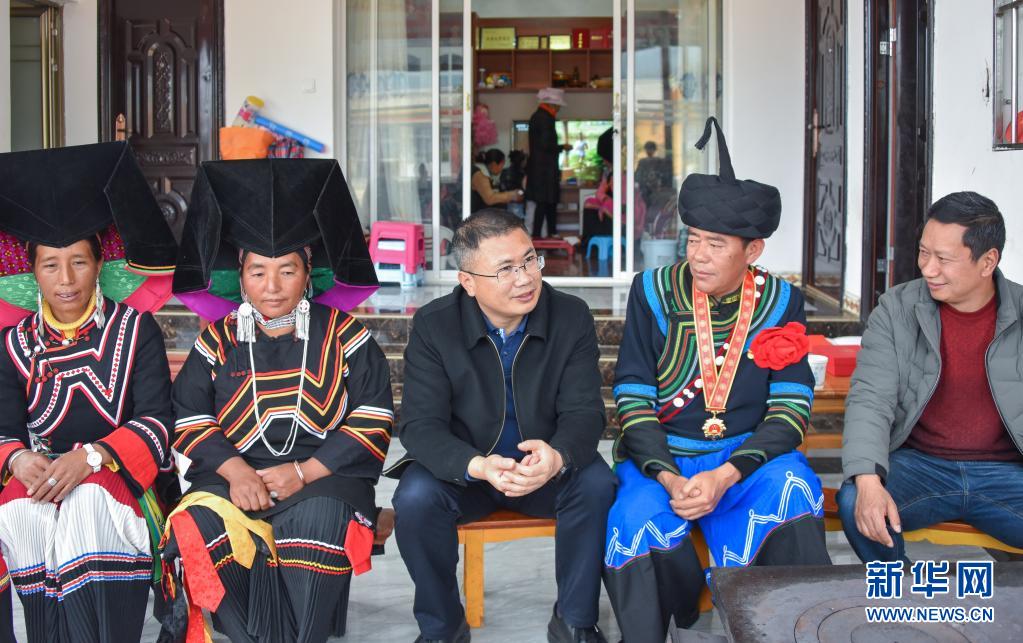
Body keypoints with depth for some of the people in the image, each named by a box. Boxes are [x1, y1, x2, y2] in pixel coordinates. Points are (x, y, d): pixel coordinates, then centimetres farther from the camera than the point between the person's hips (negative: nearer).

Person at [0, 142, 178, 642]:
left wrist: (90, 457, -20)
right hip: (41, 479, 2)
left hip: (121, 476, -2)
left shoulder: (135, 330, 7)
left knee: (87, 504, -37)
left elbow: (155, 422, -3)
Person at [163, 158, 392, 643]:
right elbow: (190, 418, 7)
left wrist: (305, 472, -11)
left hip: (323, 475, -2)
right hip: (234, 476, 2)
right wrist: (235, 470, -13)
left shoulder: (343, 336, 8)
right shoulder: (218, 341, 15)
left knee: (320, 523, -35)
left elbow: (374, 417, 0)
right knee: (197, 527, -29)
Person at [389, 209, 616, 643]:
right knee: (416, 497, -30)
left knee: (597, 484, -28)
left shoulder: (572, 317, -10)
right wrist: (477, 466, -39)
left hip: (548, 470, 1)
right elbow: (420, 425, -17)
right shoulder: (433, 326, -12)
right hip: (463, 470, -1)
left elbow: (585, 411, -12)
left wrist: (558, 456, -38)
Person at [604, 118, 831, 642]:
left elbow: (791, 409, -6)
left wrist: (724, 477, -21)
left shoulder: (781, 303, 0)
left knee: (791, 490, -32)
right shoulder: (654, 292, -1)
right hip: (660, 458, 0)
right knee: (636, 521, -31)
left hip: (748, 458, 0)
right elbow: (633, 399, -4)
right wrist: (670, 479, -20)